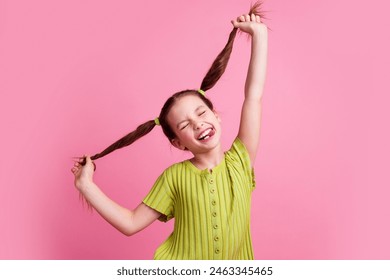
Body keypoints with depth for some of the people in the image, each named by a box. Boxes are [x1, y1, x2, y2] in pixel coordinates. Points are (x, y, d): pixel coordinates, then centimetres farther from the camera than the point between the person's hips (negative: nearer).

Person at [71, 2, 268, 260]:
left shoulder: (240, 161, -10)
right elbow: (131, 223, -8)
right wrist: (86, 185, -13)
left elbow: (254, 96, -12)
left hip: (233, 269, 1)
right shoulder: (175, 177, -11)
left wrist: (259, 35, -10)